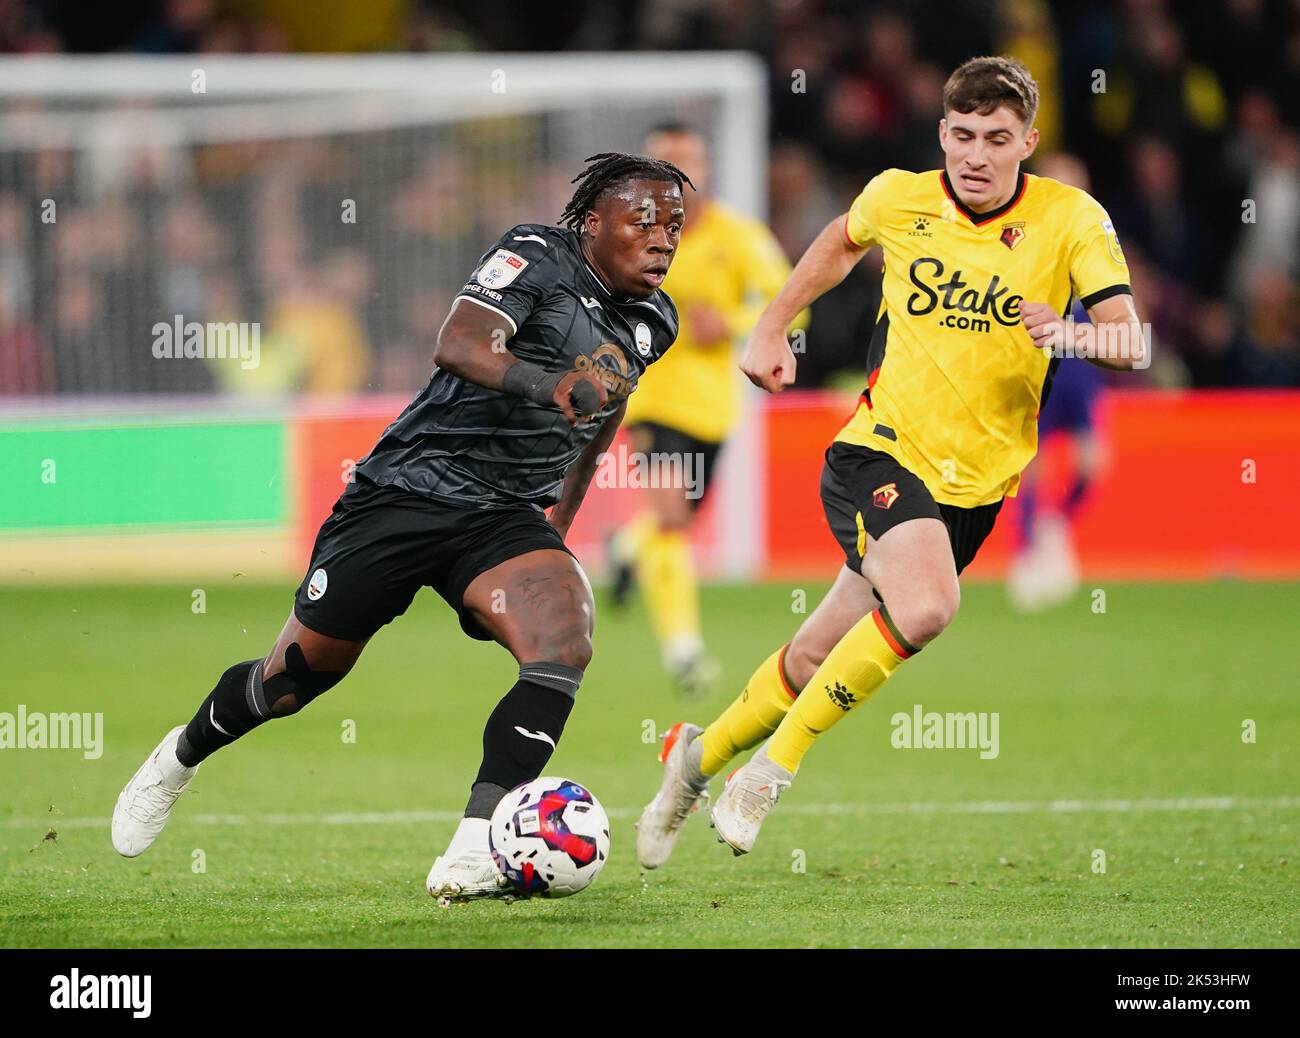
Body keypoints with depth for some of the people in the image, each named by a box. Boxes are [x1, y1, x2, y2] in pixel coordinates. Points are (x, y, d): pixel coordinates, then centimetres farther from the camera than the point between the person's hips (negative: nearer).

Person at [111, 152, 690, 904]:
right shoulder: (537, 256, -12)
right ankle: (182, 757, 41)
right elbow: (459, 345, -29)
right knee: (302, 672, 8)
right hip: (407, 493, -5)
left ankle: (471, 859, -31)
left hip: (506, 520, 5)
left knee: (566, 643, -26)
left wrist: (562, 520, 34)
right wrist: (547, 383, -47)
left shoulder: (653, 322, 9)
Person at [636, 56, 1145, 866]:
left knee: (822, 658, 8)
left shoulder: (1070, 220, -8)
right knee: (925, 604, -30)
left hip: (976, 484, 2)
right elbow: (843, 241, 21)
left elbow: (1131, 343, -16)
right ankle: (775, 763, -13)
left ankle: (703, 755, 35)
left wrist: (1075, 335, -36)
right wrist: (772, 329, 22)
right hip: (881, 451, -2)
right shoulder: (900, 198, -4)